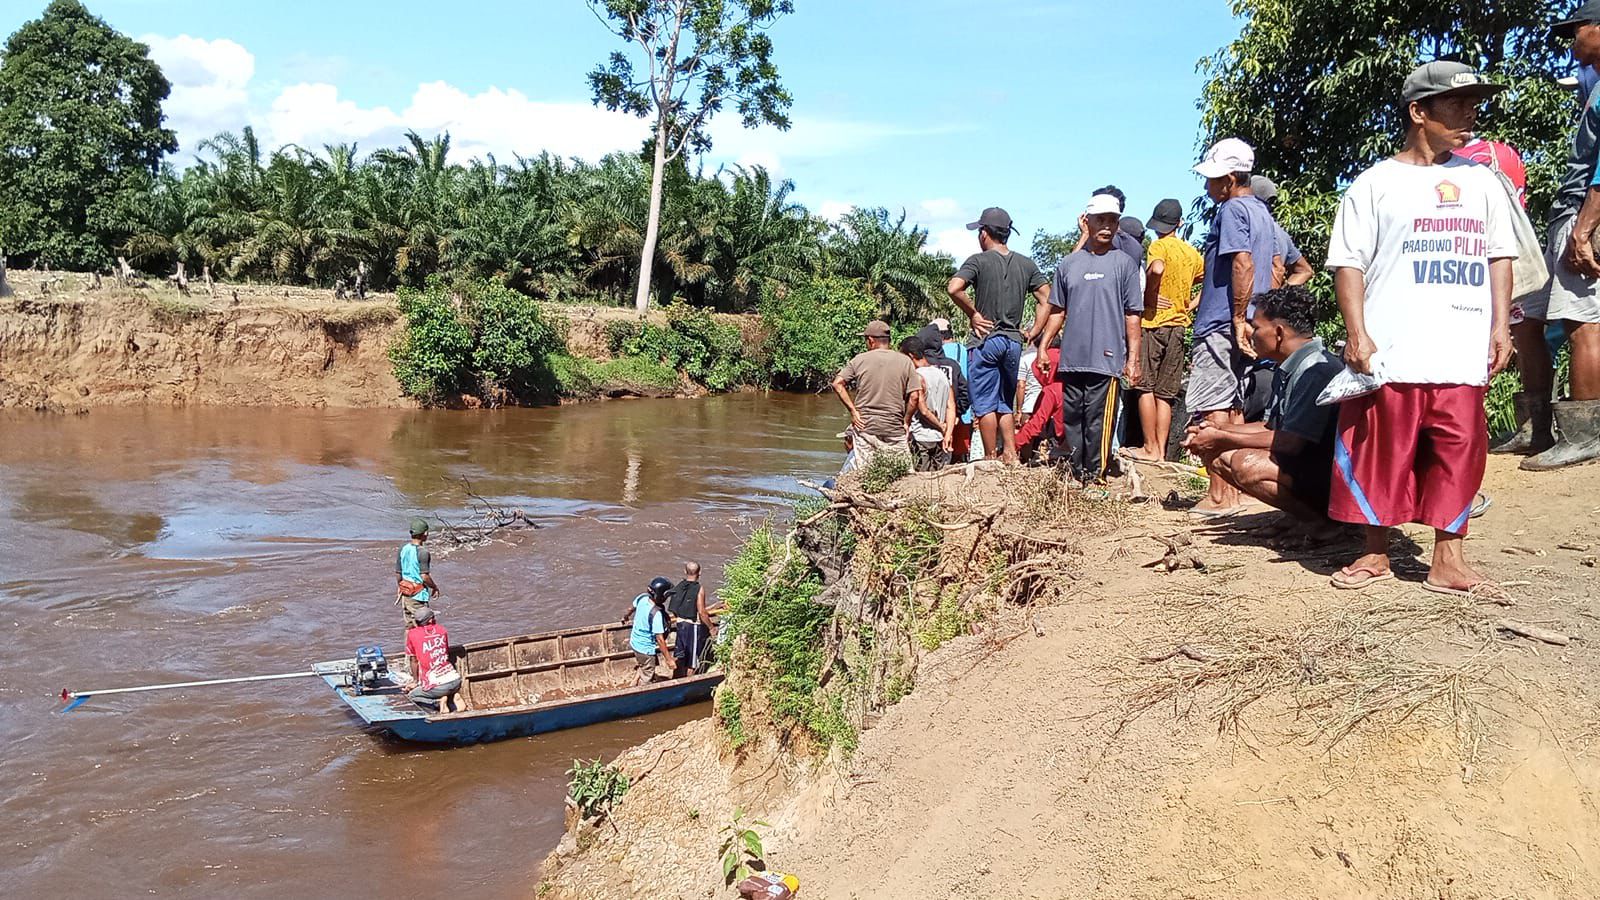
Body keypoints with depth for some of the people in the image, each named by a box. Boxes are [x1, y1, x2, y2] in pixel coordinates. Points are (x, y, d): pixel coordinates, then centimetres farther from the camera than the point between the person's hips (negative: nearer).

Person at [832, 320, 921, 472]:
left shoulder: (859, 360, 1)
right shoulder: (905, 362, 1)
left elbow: (837, 384, -4)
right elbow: (914, 396, -4)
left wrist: (853, 411, -2)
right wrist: (906, 421, 5)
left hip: (864, 425, 1)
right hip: (894, 428, 0)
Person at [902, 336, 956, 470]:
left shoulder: (917, 376, -13)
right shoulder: (941, 374, 11)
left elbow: (924, 410, -16)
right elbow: (951, 407, 5)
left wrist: (942, 427, -4)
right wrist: (948, 433, -2)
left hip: (920, 438, -7)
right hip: (939, 439, 7)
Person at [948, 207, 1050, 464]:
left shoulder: (979, 260, -6)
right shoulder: (1026, 264, 9)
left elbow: (954, 288, -21)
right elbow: (1047, 299, 5)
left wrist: (973, 313, -9)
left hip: (986, 340, -5)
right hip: (1014, 341, 5)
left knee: (985, 404, 1)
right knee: (1005, 403, 17)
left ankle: (992, 459, 3)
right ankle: (1010, 454, 8)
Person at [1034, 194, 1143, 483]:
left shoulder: (1124, 263, 4)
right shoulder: (1069, 263, 13)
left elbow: (1133, 315, 2)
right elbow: (1057, 310, 18)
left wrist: (1133, 358, -3)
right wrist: (1043, 346, 11)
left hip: (1106, 358, -4)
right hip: (1071, 358, 4)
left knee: (1098, 421, -6)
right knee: (1071, 417, 8)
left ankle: (1095, 478, 0)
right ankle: (1075, 475, 18)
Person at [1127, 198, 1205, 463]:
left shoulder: (1159, 245, -8)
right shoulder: (1192, 252, 13)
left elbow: (1156, 269, -29)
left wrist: (1148, 294, -15)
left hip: (1154, 323, -6)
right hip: (1179, 326, 6)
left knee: (1146, 388, -2)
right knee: (1165, 394, 8)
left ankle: (1150, 448, -2)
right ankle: (1161, 449, 8)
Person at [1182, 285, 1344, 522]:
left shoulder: (1317, 370, -20)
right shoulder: (1286, 371, 12)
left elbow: (1289, 442, -24)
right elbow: (1271, 427, 19)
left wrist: (1221, 438, -16)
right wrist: (1219, 429, 5)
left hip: (1329, 479, -10)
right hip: (1298, 468, 10)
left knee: (1246, 464, -31)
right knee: (1213, 453, 3)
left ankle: (1322, 519, -12)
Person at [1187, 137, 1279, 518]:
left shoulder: (1231, 210, -11)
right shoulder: (1262, 212, 18)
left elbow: (1243, 263, -22)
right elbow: (1274, 271, 24)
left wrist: (1238, 319, -22)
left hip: (1220, 325, -10)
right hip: (1239, 325, 10)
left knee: (1212, 409, -8)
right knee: (1233, 407, 12)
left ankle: (1218, 496, -7)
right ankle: (1231, 492, 16)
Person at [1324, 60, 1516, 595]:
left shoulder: (1482, 182, 18)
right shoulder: (1377, 184, 3)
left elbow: (1500, 257, 18)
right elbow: (1348, 262, -2)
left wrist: (1501, 326, 8)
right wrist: (1356, 333, -11)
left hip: (1463, 352, 4)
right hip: (1390, 352, -4)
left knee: (1459, 451, 2)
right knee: (1382, 452, -1)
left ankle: (1448, 560, 10)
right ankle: (1376, 554, 13)